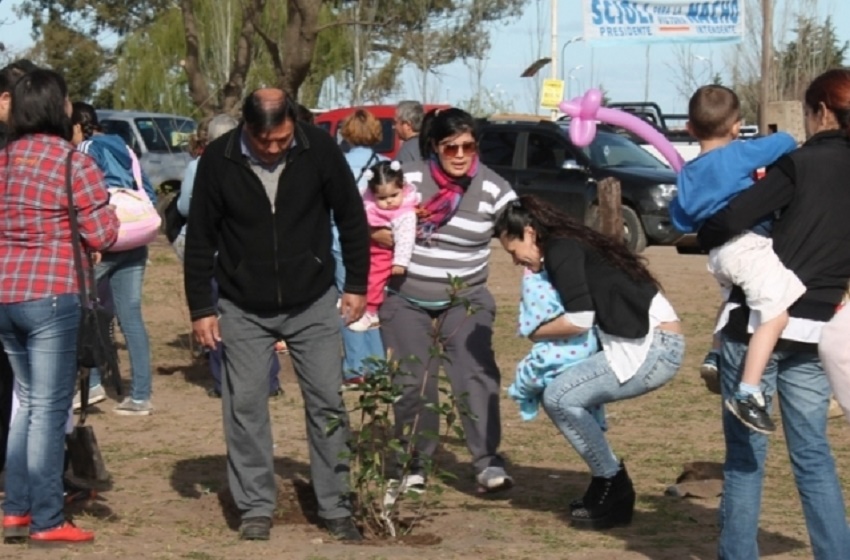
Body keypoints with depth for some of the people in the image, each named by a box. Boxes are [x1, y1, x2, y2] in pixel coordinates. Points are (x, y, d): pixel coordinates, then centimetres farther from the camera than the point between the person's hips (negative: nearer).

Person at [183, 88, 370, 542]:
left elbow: (351, 217, 0)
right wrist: (201, 308, -3)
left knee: (327, 402, 2)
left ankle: (336, 508, 12)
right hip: (244, 309, 0)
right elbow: (200, 238, -4)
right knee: (245, 406, 1)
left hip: (312, 303, 0)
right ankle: (256, 509, 12)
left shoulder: (319, 149, -13)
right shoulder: (218, 160, -13)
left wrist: (357, 284, 2)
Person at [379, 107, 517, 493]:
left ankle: (489, 464, -19)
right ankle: (414, 463, 18)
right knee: (412, 382, 2)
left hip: (465, 300, 0)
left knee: (475, 375, -17)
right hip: (406, 301, 0)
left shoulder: (492, 189, -8)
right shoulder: (408, 179, -9)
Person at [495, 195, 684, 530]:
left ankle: (614, 494, -4)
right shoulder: (573, 246, 21)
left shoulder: (561, 251, -7)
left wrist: (537, 333, 2)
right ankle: (607, 489, 17)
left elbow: (580, 319, -16)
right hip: (653, 343, 10)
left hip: (653, 348, -10)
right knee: (570, 396, 14)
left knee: (560, 397, -12)